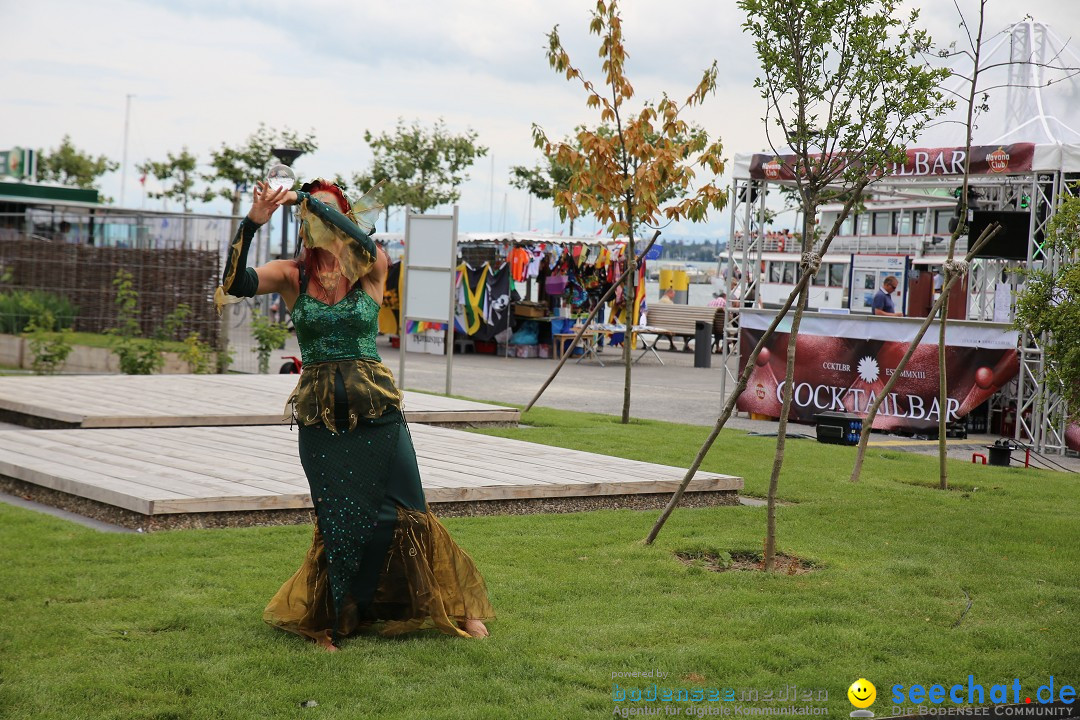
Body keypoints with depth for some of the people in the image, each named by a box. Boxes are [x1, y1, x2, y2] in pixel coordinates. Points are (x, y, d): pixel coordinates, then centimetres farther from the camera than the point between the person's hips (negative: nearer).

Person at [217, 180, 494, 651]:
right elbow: (236, 284, -13)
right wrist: (252, 224, -25)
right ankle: (330, 618, 22)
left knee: (403, 512, 4)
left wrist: (308, 199, -23)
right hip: (320, 414, 0)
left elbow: (365, 245, -22)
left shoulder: (370, 270, 0)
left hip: (376, 410, 0)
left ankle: (458, 608, 20)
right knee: (339, 522, 1)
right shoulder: (292, 276, 2)